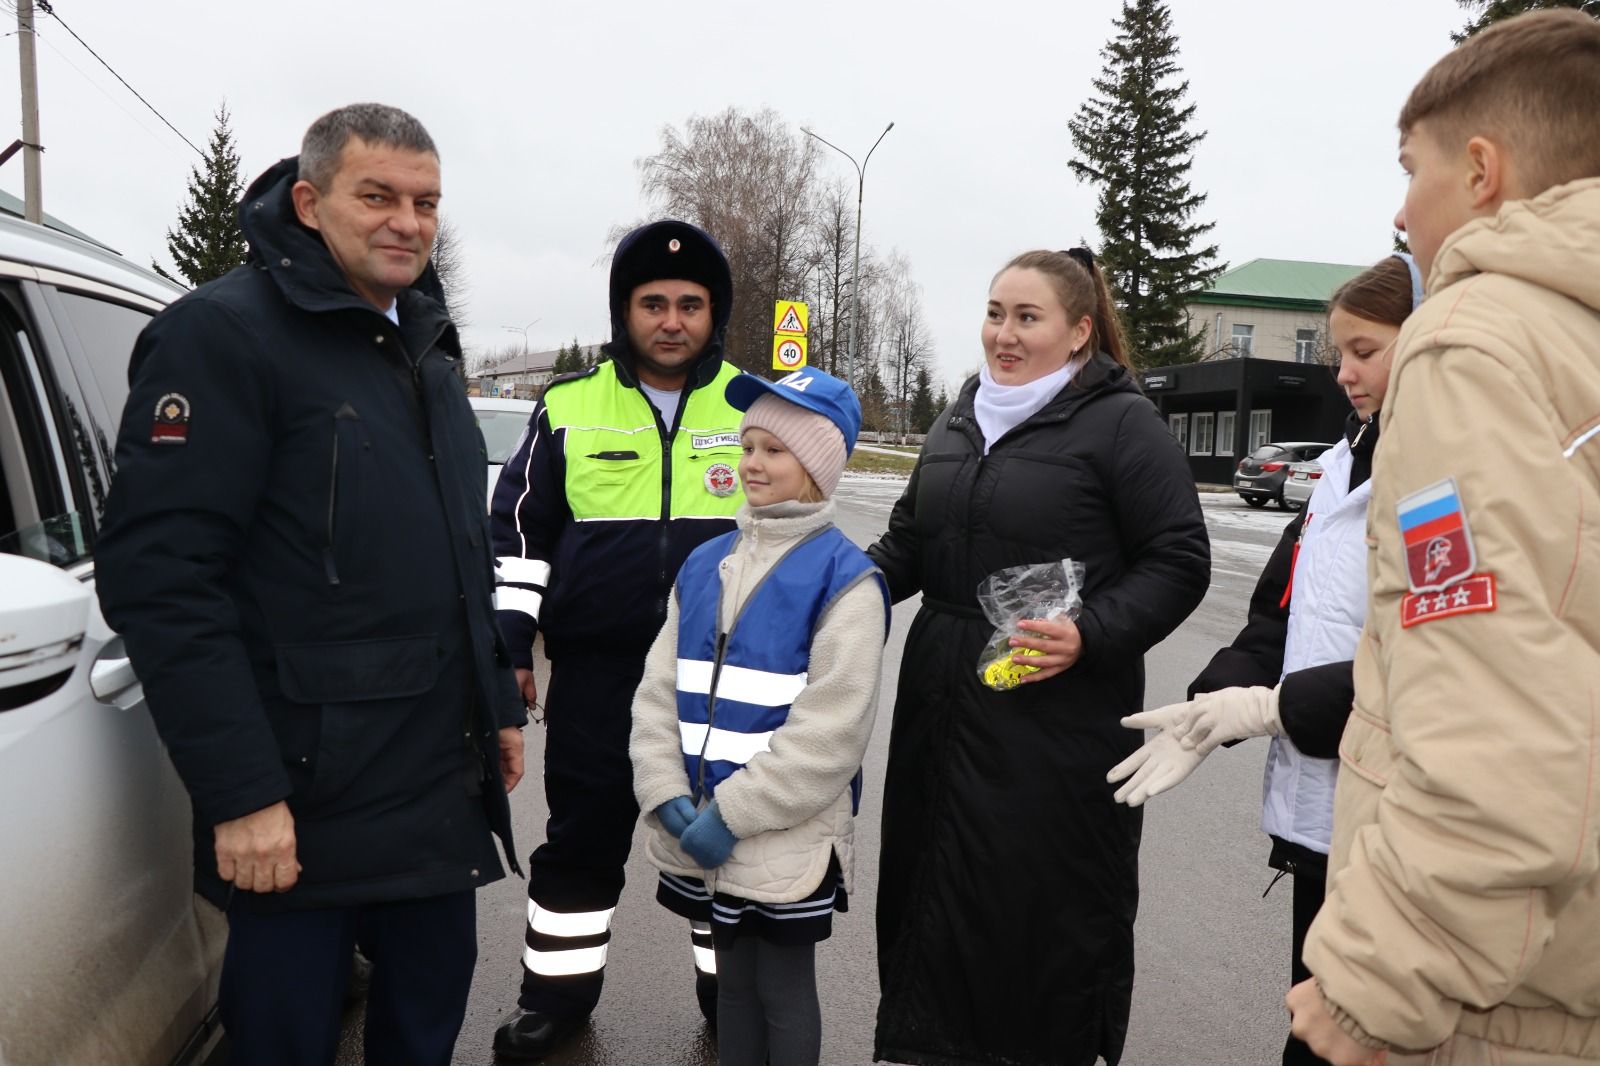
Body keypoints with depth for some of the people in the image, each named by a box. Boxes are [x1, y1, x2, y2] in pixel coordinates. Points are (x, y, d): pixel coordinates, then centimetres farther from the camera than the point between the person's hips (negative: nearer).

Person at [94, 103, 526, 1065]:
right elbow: (160, 578, -19)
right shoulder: (224, 334, -12)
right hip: (305, 797, -7)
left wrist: (500, 703, 16)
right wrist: (239, 791, -22)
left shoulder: (426, 348, 13)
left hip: (445, 785, 7)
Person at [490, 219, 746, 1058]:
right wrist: (509, 645, 1)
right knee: (582, 834, 12)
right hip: (596, 669, 0)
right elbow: (518, 533, 6)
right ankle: (559, 986, 31)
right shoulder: (568, 408, 1)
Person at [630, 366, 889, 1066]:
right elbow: (659, 689, 5)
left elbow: (830, 731, -18)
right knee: (732, 981, 21)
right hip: (704, 835, 5)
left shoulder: (844, 578, -13)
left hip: (788, 842, -5)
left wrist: (733, 813, -18)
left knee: (784, 991, 11)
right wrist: (667, 793, -7)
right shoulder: (704, 564, 6)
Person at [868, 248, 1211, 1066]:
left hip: (1059, 718, -6)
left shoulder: (1121, 423, -6)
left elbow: (1180, 561, -9)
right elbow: (910, 544, 19)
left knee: (1047, 906, 4)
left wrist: (1092, 635, -21)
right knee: (937, 892, 15)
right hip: (943, 711, 6)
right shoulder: (960, 419, 14)